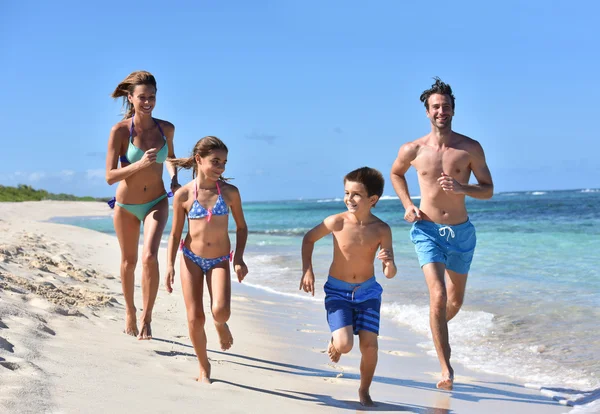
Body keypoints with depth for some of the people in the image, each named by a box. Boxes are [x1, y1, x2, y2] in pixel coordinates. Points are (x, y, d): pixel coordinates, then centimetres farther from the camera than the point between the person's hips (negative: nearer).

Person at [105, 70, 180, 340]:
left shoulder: (166, 128, -6)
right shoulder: (120, 130, -16)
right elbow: (110, 176, -18)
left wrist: (174, 178, -1)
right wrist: (140, 164, -31)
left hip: (157, 203, 1)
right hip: (126, 205, -1)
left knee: (150, 256, -21)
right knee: (129, 261, 15)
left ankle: (146, 318, -10)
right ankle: (130, 312, 39)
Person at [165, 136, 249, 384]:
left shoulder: (230, 192, -6)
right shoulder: (183, 195, -7)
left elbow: (241, 227, 6)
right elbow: (175, 234, 1)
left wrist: (239, 258, -4)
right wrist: (170, 266, -8)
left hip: (219, 261, 0)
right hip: (191, 259, 0)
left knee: (221, 311, -23)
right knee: (195, 318, -2)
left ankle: (221, 324, 16)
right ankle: (204, 368, 19)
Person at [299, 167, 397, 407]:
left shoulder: (381, 230, -12)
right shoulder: (337, 222, -15)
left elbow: (390, 274, -10)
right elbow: (309, 238, 4)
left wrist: (389, 263, -33)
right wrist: (307, 270, -4)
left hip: (367, 292, 1)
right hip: (337, 291, -1)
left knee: (369, 345, -9)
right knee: (345, 345, -18)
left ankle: (364, 391, 18)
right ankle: (334, 341, 21)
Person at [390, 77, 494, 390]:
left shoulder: (471, 148, -6)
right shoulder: (412, 150, -5)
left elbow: (488, 190, -1)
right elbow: (396, 173, 17)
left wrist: (462, 188, -21)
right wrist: (408, 205, 2)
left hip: (461, 231, 2)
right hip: (427, 230, -2)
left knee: (455, 301, 16)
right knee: (438, 296, -19)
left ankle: (438, 328, 51)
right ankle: (446, 368, -15)